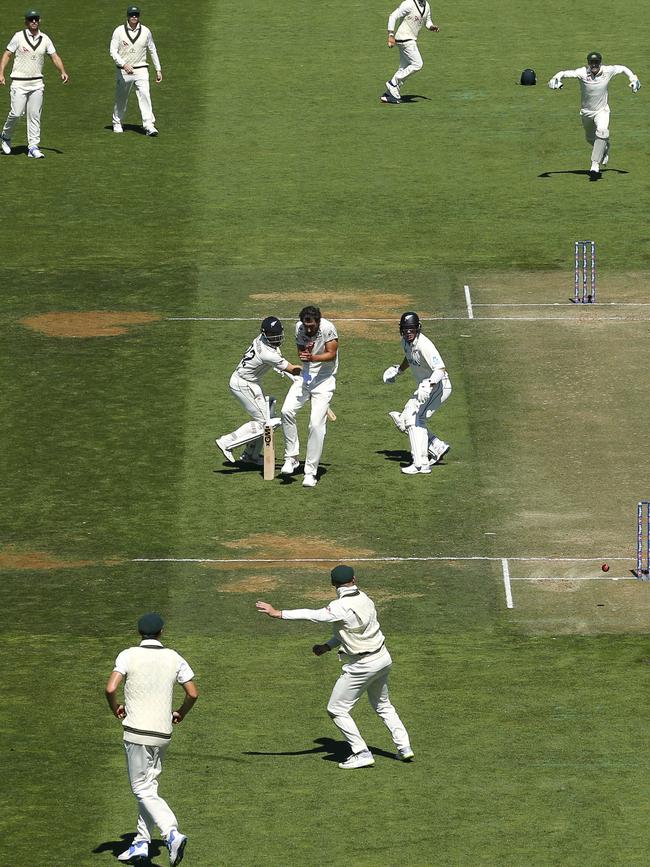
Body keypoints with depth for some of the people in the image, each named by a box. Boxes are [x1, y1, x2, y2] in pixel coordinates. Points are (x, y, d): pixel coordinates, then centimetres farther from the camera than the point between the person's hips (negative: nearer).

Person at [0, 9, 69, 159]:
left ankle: (33, 147, 3)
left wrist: (62, 72, -10)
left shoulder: (45, 39, 6)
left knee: (35, 116, 1)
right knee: (16, 113, -10)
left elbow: (54, 56, 7)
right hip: (19, 83, -3)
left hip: (37, 83, 3)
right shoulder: (19, 37, -3)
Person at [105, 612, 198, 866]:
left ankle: (172, 833, -22)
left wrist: (116, 709, 5)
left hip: (137, 731, -5)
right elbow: (193, 693, 3)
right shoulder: (174, 659, 4)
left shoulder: (128, 656, -6)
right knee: (149, 786, 17)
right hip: (163, 731, 5)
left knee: (142, 789, -3)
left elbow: (111, 688, -16)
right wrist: (180, 714, 21)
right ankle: (141, 843, 18)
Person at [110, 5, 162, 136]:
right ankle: (117, 124, 32)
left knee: (145, 95, -17)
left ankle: (149, 125, -22)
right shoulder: (119, 31, -4)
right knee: (121, 99, 11)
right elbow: (113, 51, -10)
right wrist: (124, 64, -25)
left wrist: (158, 70, 10)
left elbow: (152, 51, 11)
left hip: (141, 70, 0)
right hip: (123, 71, 0)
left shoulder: (145, 31, 3)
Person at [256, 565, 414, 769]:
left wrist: (278, 613, -34)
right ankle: (404, 748, 28)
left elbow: (314, 615, -32)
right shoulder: (365, 600, 3)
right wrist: (327, 646, 8)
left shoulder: (343, 607, -23)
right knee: (382, 705, 28)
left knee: (337, 710, 3)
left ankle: (362, 754, 2)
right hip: (383, 659, 8)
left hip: (362, 666, -8)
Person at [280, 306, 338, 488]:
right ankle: (291, 458, 0)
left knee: (317, 424, -12)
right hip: (306, 376, 5)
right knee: (287, 411, -15)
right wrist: (304, 352, -19)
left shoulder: (327, 328, -19)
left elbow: (331, 354, -19)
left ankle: (311, 472, -5)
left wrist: (312, 358, -37)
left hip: (324, 379, -5)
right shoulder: (299, 328, -3)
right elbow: (300, 352, 6)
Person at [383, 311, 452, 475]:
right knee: (403, 422, 9)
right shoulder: (406, 342, 2)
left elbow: (440, 369, -36)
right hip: (425, 386, 10)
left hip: (438, 386, -10)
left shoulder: (424, 345, -26)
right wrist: (397, 370, 14)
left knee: (414, 418, -23)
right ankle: (437, 448, 16)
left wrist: (428, 385, -50)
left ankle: (421, 463, -25)